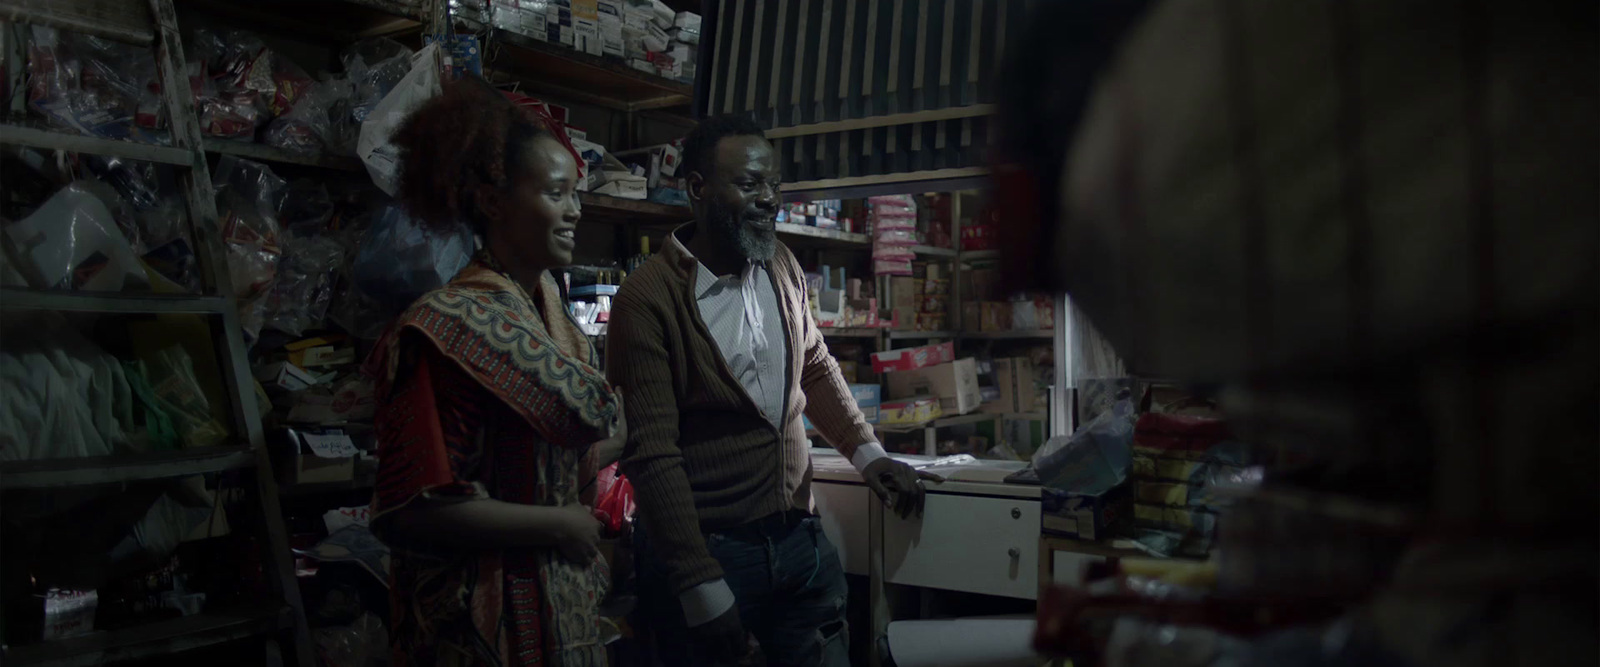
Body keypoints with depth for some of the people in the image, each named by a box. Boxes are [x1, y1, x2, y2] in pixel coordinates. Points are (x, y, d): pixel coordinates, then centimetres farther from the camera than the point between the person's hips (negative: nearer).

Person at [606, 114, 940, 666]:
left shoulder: (784, 270, 5)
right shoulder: (648, 299, -15)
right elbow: (651, 454, -17)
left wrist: (867, 453, 6)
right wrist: (701, 589, -19)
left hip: (797, 534, 6)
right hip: (706, 546, -6)